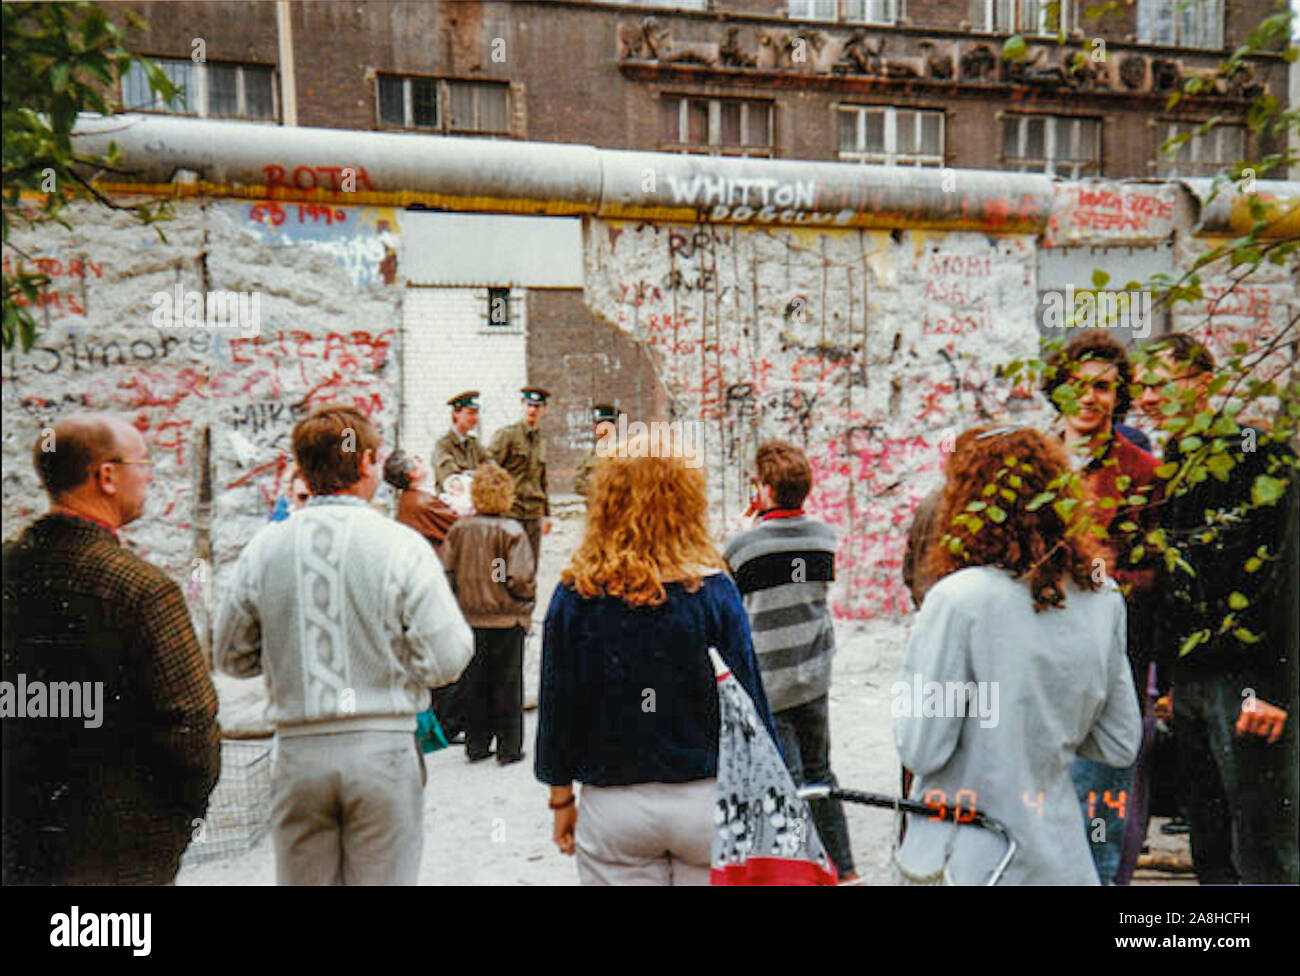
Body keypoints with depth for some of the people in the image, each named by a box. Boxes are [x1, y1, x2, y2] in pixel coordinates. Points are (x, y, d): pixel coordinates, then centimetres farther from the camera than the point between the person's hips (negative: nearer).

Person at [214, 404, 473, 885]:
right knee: (384, 877, 10)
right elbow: (445, 662, -11)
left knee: (303, 879, 16)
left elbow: (230, 656, 8)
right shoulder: (403, 546, -11)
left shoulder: (263, 549, -1)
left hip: (297, 751, 3)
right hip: (382, 748, -3)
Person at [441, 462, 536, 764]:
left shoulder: (459, 529, -3)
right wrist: (529, 595, 2)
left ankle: (476, 745, 21)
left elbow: (447, 573, 1)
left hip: (470, 618, 3)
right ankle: (509, 748, 13)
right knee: (507, 684, 7)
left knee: (472, 683, 13)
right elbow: (520, 580, -19)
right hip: (507, 618, -3)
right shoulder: (512, 531, -15)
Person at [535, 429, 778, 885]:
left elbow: (557, 706, 0)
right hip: (706, 800, 0)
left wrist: (562, 798, 13)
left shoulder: (574, 596, -7)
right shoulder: (713, 591, -11)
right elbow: (749, 699, -6)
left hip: (612, 807, 1)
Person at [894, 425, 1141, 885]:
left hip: (967, 862, -5)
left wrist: (910, 678, 0)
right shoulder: (1103, 597, -1)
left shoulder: (959, 599, -19)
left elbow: (921, 751, -16)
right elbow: (1120, 747, 7)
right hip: (1063, 858, 5)